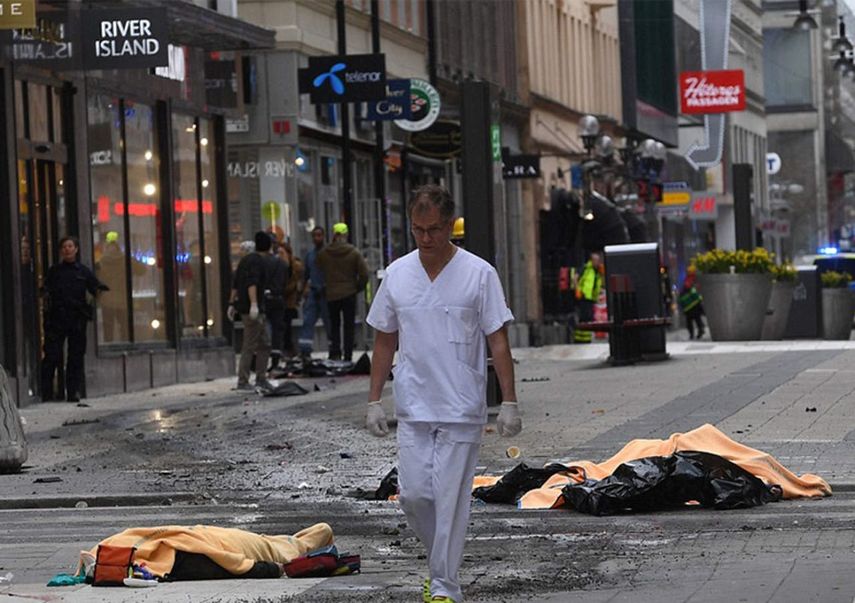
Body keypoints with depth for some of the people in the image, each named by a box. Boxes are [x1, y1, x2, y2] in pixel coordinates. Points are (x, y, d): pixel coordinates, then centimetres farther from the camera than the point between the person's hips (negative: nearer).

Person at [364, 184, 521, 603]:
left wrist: (509, 403, -9)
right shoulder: (396, 274, 4)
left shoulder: (479, 274, -6)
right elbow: (384, 341, 11)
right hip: (413, 407, 3)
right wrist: (374, 400, 8)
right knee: (413, 494, 2)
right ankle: (442, 561, 26)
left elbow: (498, 341, -5)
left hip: (462, 410, -3)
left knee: (451, 498, -2)